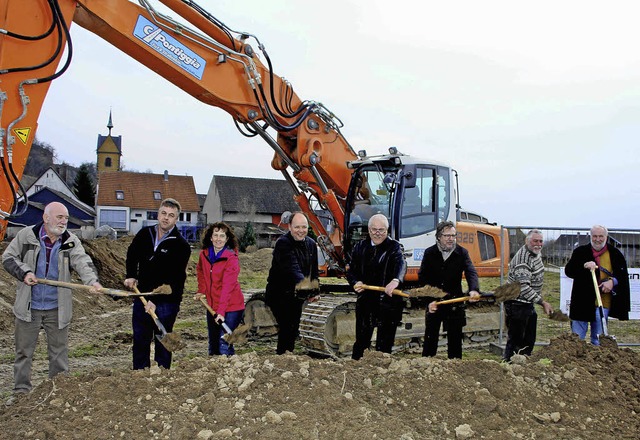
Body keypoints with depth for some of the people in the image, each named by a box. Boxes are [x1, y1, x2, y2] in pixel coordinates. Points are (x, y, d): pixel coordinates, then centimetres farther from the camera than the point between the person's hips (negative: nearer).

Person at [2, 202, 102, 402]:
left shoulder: (71, 241, -4)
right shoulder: (26, 235, -4)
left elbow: (82, 262, -19)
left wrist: (92, 281, -39)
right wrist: (24, 272, -14)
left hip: (57, 309, 1)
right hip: (28, 307, -1)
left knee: (59, 351, 9)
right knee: (24, 350, 10)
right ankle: (21, 390, 25)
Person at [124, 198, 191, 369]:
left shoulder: (181, 246, -13)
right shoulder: (145, 234, 4)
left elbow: (175, 280, -17)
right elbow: (132, 255, 21)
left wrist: (156, 301, -22)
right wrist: (131, 276, 6)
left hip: (166, 303, -5)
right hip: (142, 298, 5)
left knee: (162, 343, 5)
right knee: (140, 341, 15)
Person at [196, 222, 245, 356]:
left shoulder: (231, 258, -17)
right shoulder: (204, 254, 1)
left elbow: (227, 287, -24)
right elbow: (200, 271, 24)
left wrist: (221, 311, -30)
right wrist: (201, 290, 11)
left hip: (230, 307, -6)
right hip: (212, 306, 6)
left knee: (224, 345, -14)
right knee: (213, 345, 16)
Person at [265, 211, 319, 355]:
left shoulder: (311, 244, 3)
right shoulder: (283, 243, -22)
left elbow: (314, 271, 11)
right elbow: (293, 269, -35)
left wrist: (315, 291, -2)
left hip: (297, 294, 7)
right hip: (279, 293, -7)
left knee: (294, 328, 15)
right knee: (287, 326, -16)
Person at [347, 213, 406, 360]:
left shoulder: (394, 247, -3)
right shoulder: (360, 247, 9)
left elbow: (401, 264, -24)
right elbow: (351, 271, 10)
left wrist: (395, 280, -46)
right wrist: (355, 282, -14)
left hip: (388, 303, -3)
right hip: (365, 303, 3)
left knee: (384, 345, 5)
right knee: (361, 342, 12)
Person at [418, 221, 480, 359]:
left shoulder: (462, 253, -1)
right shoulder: (429, 253, -1)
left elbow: (471, 273, -15)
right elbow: (422, 278, -3)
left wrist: (474, 289, -36)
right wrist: (428, 300, -14)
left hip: (455, 302, 0)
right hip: (433, 301, 0)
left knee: (455, 338, 6)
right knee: (430, 337, 8)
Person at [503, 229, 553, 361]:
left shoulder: (536, 253, 7)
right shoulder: (523, 259, -24)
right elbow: (524, 287, -29)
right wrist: (542, 302, -27)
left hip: (529, 304, 10)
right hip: (517, 305, -10)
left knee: (529, 340, 17)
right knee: (515, 340, -5)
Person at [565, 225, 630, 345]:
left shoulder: (615, 254, 6)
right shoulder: (580, 252, 3)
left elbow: (623, 275, 8)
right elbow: (568, 271, -6)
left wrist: (613, 281, -11)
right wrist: (584, 266, -22)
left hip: (603, 302, 1)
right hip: (582, 301, -1)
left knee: (598, 339, 9)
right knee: (577, 337, 4)